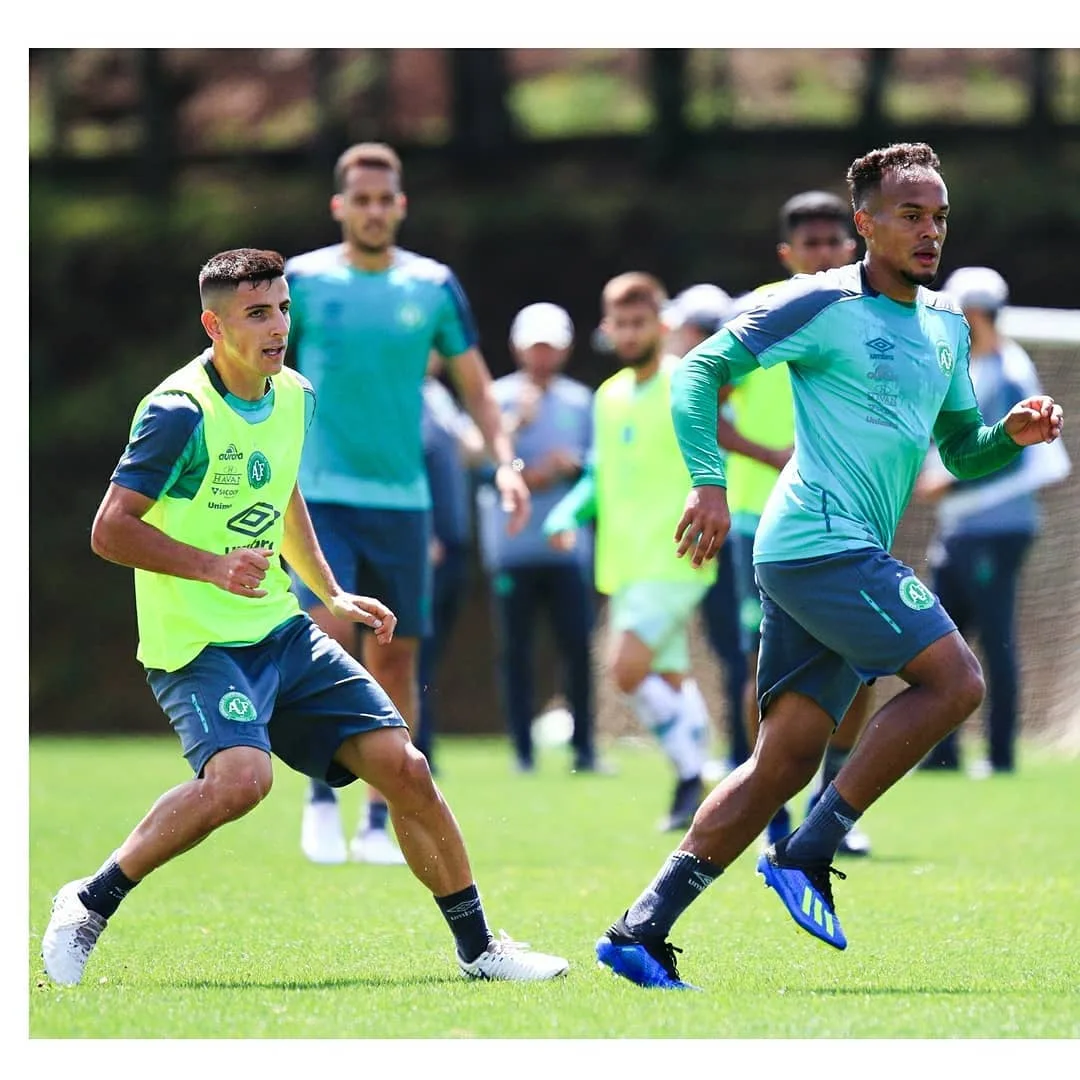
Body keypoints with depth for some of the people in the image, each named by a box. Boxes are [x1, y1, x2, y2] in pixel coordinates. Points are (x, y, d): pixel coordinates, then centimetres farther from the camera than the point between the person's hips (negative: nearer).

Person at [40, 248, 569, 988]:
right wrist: (212, 566, -28)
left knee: (402, 765, 0)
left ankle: (478, 946, 14)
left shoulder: (294, 397, 8)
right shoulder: (180, 413, -17)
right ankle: (90, 904, -14)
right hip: (196, 645, -7)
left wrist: (332, 595, 23)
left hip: (281, 631, 7)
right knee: (242, 776, -32)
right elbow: (110, 531, -18)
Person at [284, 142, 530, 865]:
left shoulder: (434, 286, 6)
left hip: (402, 500, 2)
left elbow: (475, 384, 12)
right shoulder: (302, 281, 0)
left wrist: (506, 461, -1)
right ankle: (323, 796, -1)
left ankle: (380, 823, 13)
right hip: (319, 497, -2)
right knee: (330, 634, -18)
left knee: (396, 660, 3)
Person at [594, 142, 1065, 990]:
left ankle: (642, 930, 4)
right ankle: (808, 854, -11)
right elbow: (701, 370, -7)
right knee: (955, 680, -16)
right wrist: (709, 483, -17)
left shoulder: (947, 327, 19)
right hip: (819, 538, -8)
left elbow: (961, 451, 27)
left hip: (851, 556, 8)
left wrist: (1014, 434, 5)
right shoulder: (824, 305, -6)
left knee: (786, 761, 3)